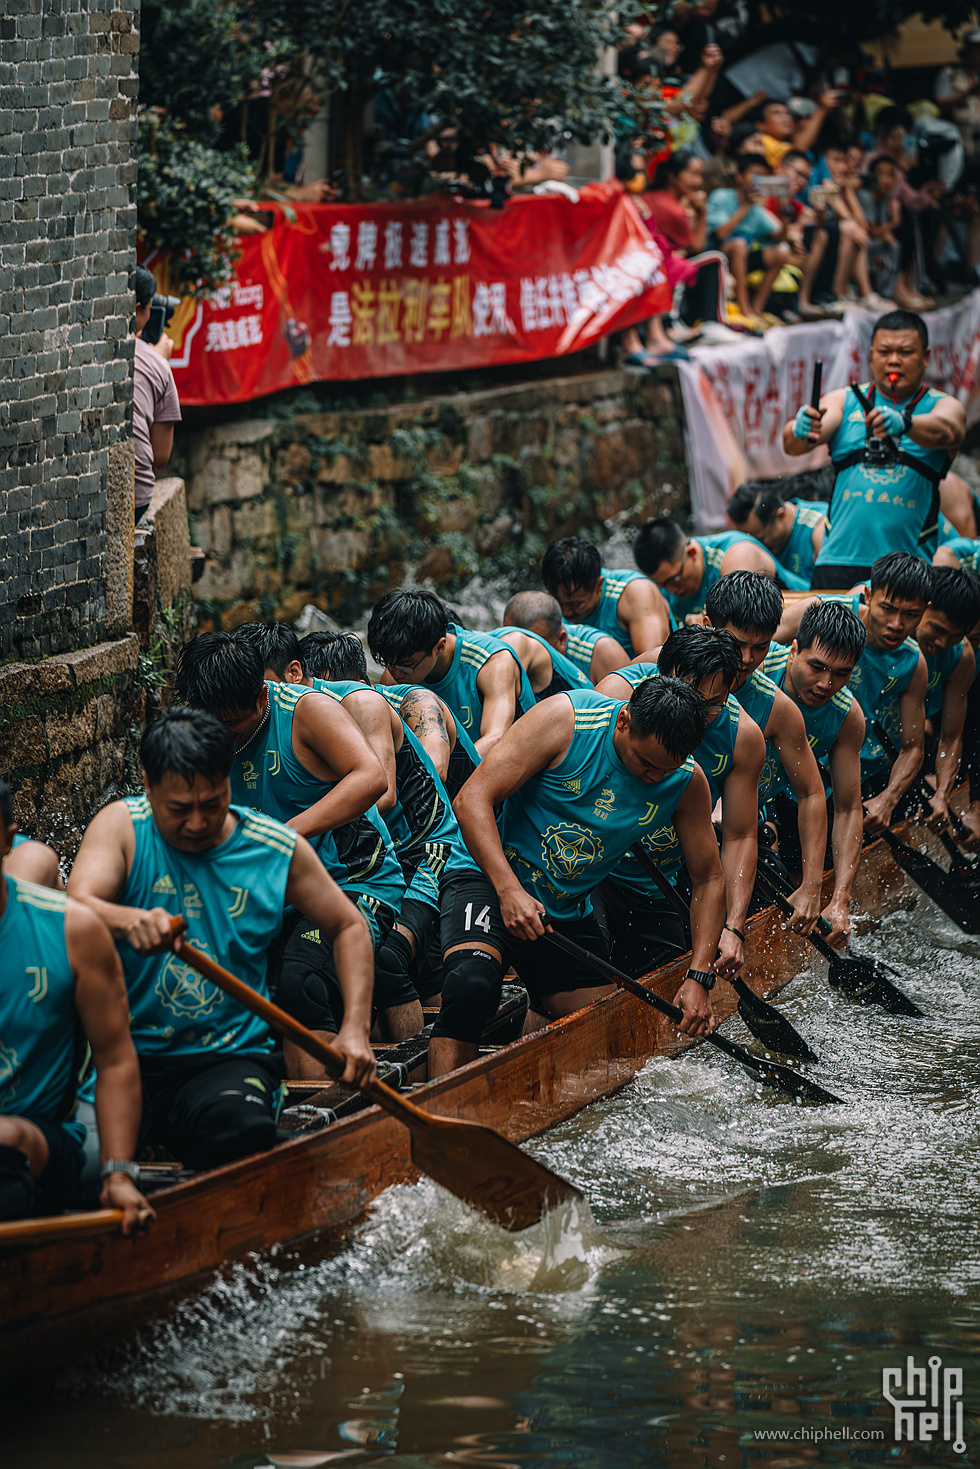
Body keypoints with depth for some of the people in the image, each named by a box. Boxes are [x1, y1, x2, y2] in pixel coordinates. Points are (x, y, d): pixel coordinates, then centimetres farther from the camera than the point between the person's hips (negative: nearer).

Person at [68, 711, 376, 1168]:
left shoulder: (278, 849, 6)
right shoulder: (121, 826, -1)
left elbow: (348, 927, 18)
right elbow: (74, 904, -19)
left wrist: (354, 1028, 5)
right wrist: (128, 920, -43)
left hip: (230, 1058, 1)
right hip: (128, 1051, 0)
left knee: (239, 1128, -35)